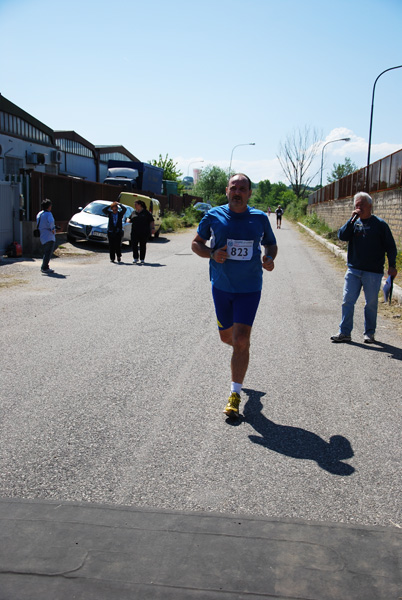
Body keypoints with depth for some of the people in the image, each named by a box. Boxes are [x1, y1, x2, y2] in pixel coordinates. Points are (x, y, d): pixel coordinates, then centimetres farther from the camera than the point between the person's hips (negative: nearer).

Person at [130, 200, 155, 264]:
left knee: (143, 245, 1)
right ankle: (135, 258, 8)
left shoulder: (146, 212, 4)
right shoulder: (134, 213, 14)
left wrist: (153, 228, -9)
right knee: (134, 244, -5)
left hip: (144, 232, -3)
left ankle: (142, 259, 9)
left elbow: (152, 221, 1)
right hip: (135, 232, 3)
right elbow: (130, 220, 25)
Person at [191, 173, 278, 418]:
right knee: (226, 337, 15)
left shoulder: (260, 218, -1)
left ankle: (235, 395, 1)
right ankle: (242, 353, 52)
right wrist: (212, 254, -15)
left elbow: (271, 244, 14)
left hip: (249, 289, -2)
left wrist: (270, 259, -9)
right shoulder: (214, 216, -3)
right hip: (221, 286, 2)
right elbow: (196, 243, 6)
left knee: (240, 341, -9)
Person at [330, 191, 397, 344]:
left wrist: (392, 266, -7)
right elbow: (342, 236, -6)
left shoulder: (380, 224, 0)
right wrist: (352, 220, -13)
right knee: (347, 301, 0)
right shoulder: (353, 223, 9)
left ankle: (369, 333, 19)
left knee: (371, 304, 6)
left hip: (373, 272, -2)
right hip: (353, 270, 3)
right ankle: (345, 332, 7)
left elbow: (390, 247, 1)